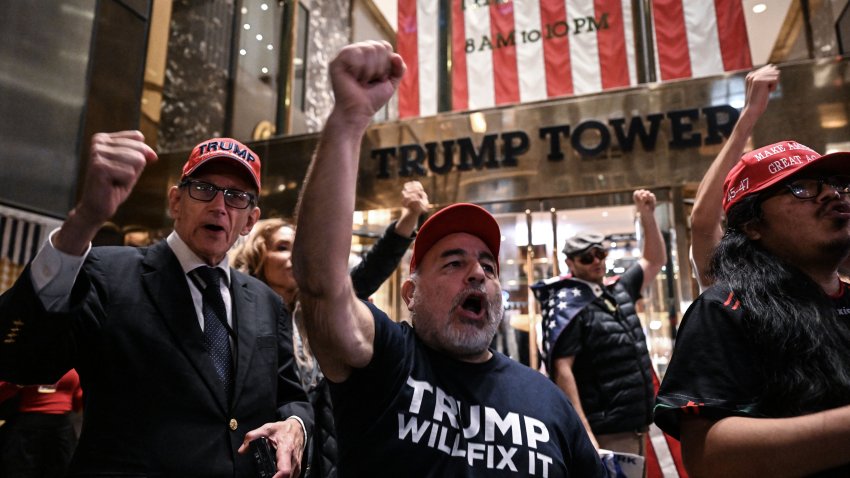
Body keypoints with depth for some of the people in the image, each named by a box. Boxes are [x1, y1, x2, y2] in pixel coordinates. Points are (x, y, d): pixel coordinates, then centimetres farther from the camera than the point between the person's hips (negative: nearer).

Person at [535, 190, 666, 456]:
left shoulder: (617, 291, 11)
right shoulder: (568, 305, -13)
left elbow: (655, 261, 24)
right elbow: (562, 371, -19)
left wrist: (647, 215, 12)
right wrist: (584, 433, -24)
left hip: (634, 428, 8)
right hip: (606, 434, -8)